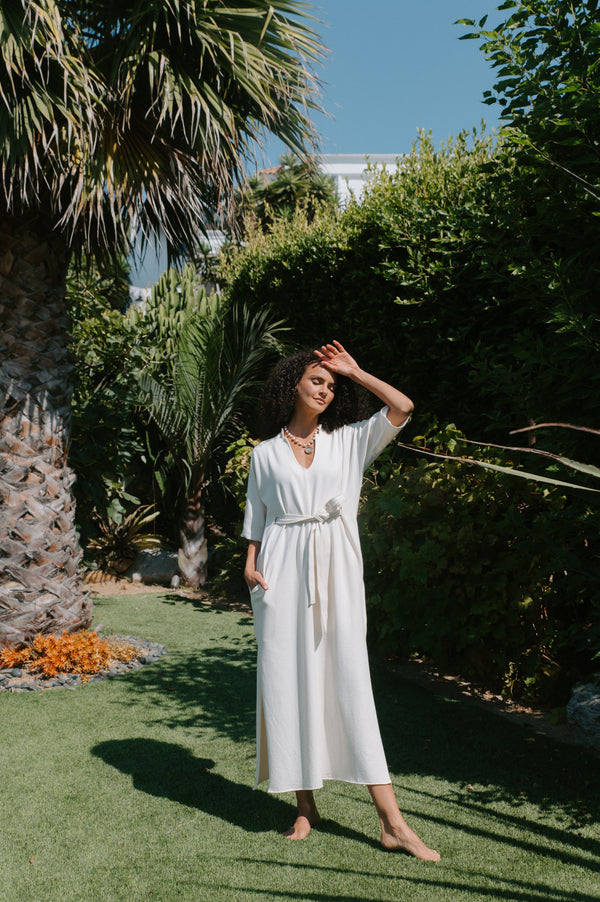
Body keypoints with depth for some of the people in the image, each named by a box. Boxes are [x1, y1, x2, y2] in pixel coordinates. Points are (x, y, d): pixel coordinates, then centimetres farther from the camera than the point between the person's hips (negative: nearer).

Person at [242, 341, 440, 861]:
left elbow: (402, 407, 1)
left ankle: (392, 823, -1)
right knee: (289, 680, 2)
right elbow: (256, 519, 13)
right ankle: (306, 806, 16)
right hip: (282, 572, 1)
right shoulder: (266, 453, 12)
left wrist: (354, 371, 8)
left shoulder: (349, 441, 12)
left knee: (350, 680, -4)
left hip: (336, 571, 0)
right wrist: (251, 565, -2)